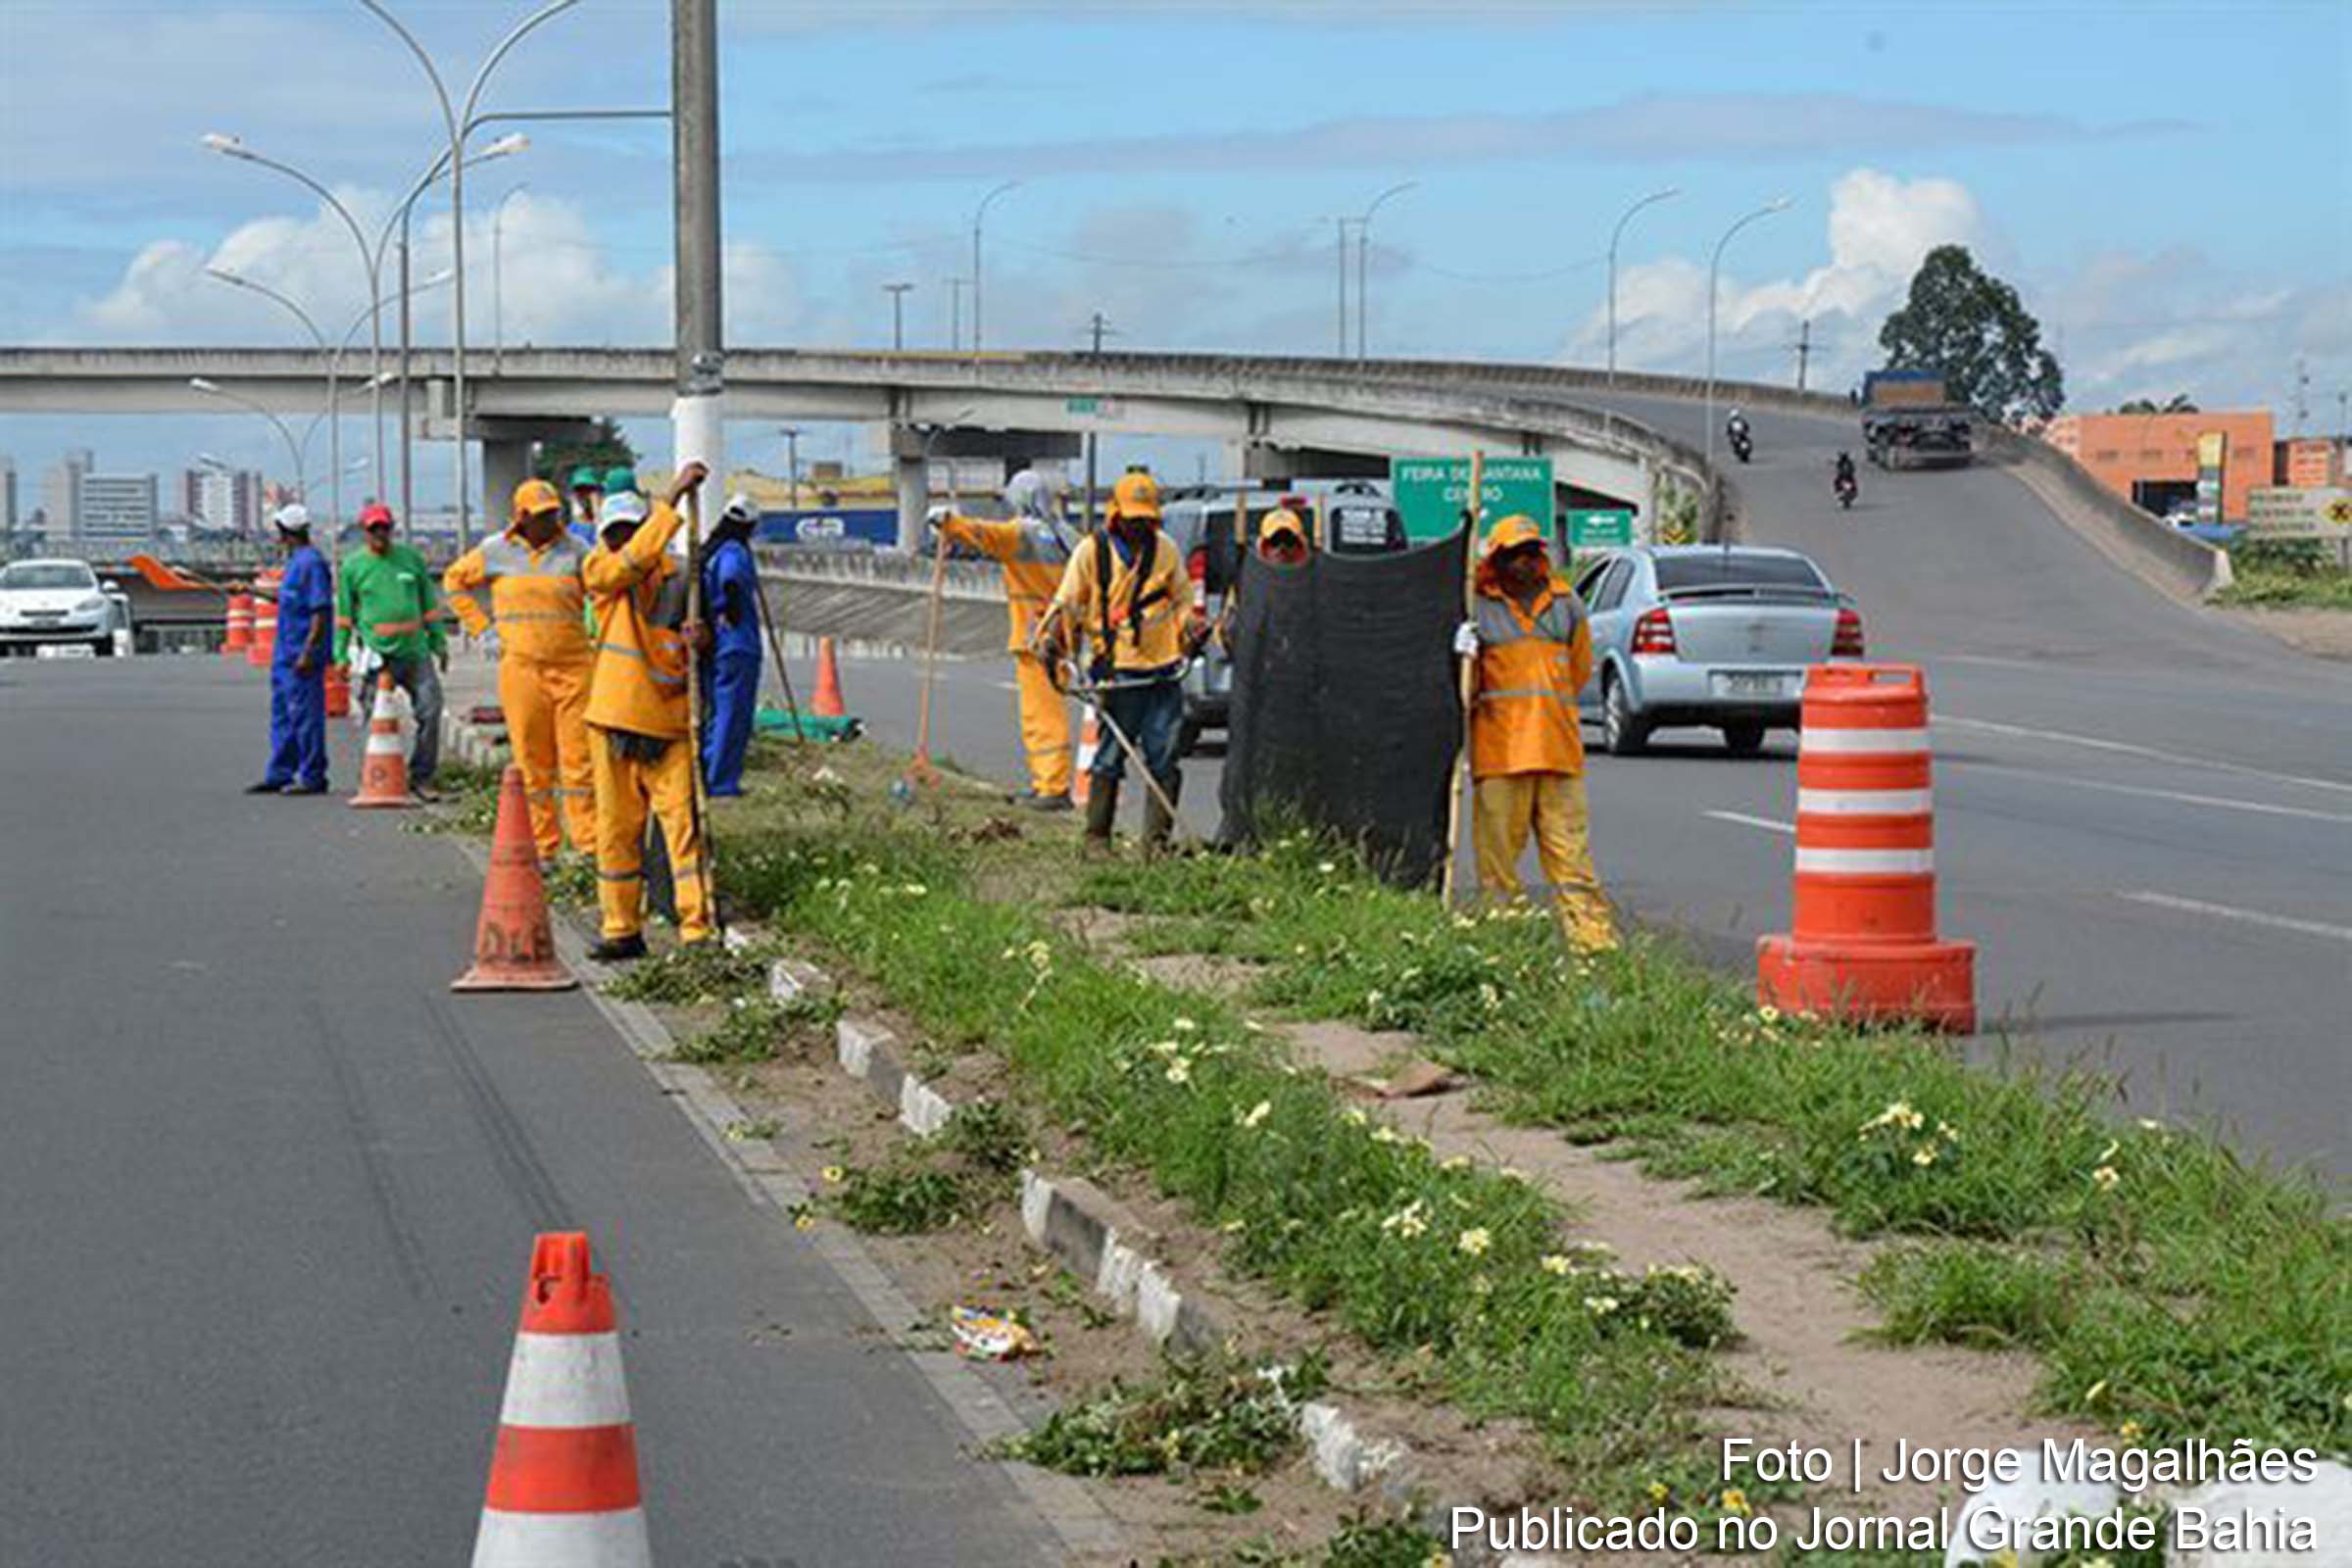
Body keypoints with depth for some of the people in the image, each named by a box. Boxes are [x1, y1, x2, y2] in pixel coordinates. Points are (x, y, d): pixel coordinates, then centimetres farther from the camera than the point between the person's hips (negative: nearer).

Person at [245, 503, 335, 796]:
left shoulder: (312, 563, -16)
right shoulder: (295, 562, 14)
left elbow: (321, 611, -20)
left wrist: (308, 653, -23)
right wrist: (252, 590, 38)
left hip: (302, 654, -10)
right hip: (285, 653, 10)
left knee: (305, 716, -4)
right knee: (282, 715, 14)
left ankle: (312, 778, 2)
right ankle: (279, 775, 20)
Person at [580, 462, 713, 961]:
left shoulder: (677, 576, 7)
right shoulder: (600, 571, 3)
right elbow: (635, 560, -18)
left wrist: (696, 640, -9)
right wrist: (673, 497, -23)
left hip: (669, 719, 0)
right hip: (616, 718, 0)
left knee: (683, 822, -6)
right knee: (616, 827, 6)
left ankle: (698, 928, -5)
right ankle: (622, 929, 17)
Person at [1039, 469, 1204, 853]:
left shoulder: (1165, 550, 10)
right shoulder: (1091, 551, 1)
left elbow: (1183, 598, 20)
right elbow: (1068, 603, 3)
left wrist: (1193, 627, 3)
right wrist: (1053, 636, -12)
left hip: (1163, 672, 3)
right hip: (1116, 672, -3)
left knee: (1164, 760, 1)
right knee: (1109, 758, -1)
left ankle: (1156, 839, 7)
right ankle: (1097, 837, 8)